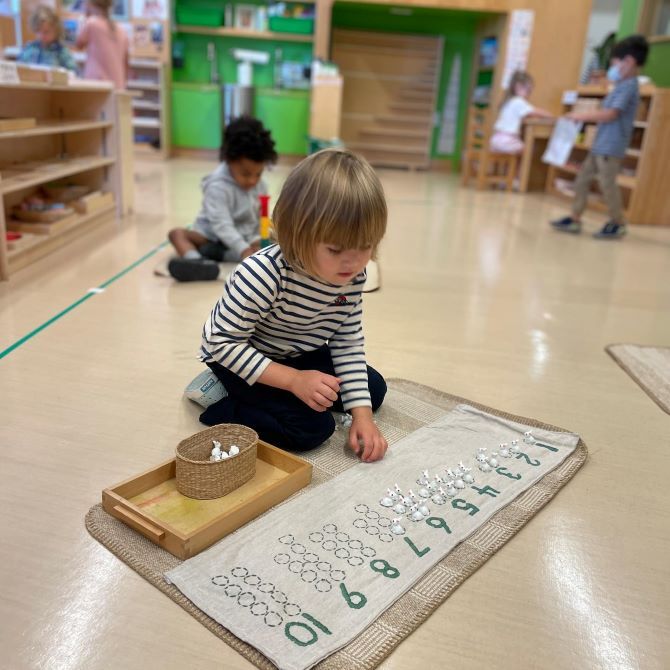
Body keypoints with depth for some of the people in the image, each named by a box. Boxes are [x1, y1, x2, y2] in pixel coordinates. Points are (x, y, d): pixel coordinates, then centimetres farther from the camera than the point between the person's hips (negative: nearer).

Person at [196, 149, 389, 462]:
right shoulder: (263, 275, -36)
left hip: (299, 355, 7)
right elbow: (224, 342, -31)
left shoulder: (352, 276, -16)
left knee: (374, 389, 8)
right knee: (313, 427, -21)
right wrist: (293, 380, -34)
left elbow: (348, 342, -9)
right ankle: (220, 404, -2)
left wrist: (361, 413, -16)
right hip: (238, 358, -7)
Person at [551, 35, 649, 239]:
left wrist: (582, 116, -14)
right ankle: (575, 219, 16)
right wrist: (584, 116, 7)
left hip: (611, 147, -10)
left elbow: (610, 114, -21)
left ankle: (618, 224, 9)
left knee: (607, 184, -4)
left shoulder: (628, 86, -13)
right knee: (582, 179, 10)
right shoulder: (622, 85, 18)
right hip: (600, 145, 10)